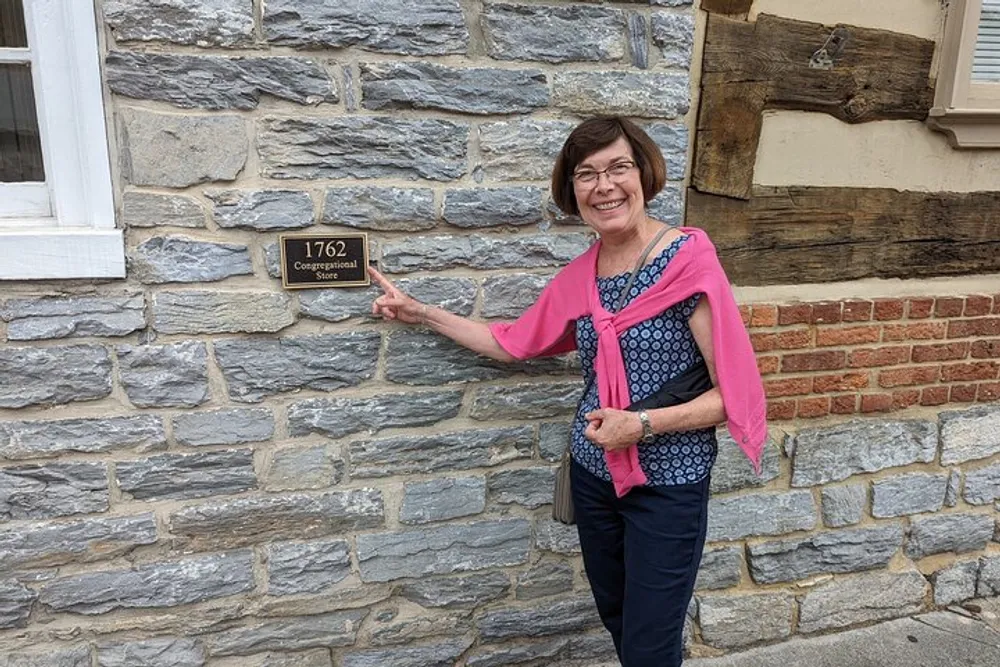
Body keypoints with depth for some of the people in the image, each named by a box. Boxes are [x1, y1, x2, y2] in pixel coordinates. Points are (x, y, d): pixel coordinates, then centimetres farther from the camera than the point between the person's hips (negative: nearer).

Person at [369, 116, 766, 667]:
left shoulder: (689, 259, -16)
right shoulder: (579, 276, 1)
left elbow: (733, 393, -15)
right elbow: (512, 342, 12)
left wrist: (642, 424, -24)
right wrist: (420, 312, 12)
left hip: (669, 484, -5)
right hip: (594, 475, 5)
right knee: (616, 621, 23)